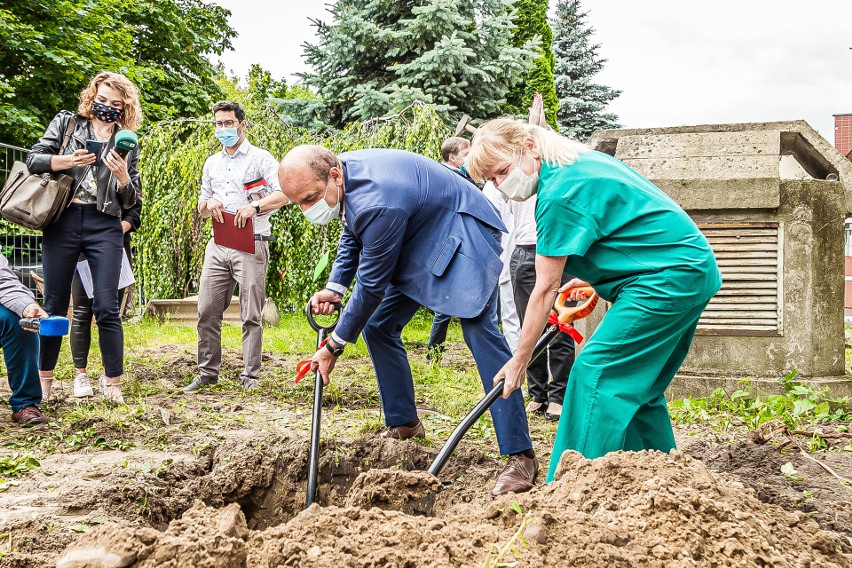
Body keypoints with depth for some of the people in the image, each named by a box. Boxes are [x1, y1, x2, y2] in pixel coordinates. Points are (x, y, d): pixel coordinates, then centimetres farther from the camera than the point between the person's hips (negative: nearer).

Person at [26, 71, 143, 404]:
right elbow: (34, 160, 2)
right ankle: (44, 379, 18)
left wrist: (122, 177, -11)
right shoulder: (66, 123, 10)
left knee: (106, 307, -5)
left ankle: (112, 382, 2)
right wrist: (68, 161, -15)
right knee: (55, 305, 5)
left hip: (104, 227, 0)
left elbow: (130, 201, 10)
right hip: (62, 223, 0)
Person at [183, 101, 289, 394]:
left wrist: (255, 206, -25)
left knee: (251, 315, -3)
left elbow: (285, 193, -11)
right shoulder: (211, 163, 19)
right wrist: (209, 204, 0)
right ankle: (208, 372, 13)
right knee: (207, 311, 2)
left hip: (251, 245, -5)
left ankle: (250, 376, 5)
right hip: (218, 245, 5)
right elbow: (201, 209, 24)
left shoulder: (260, 158, 1)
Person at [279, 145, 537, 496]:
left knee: (480, 331, -22)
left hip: (463, 233, -10)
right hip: (418, 242, 10)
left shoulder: (377, 202, -37)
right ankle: (404, 424, 19)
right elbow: (352, 233, 12)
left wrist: (334, 346, -16)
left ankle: (520, 456, -21)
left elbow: (372, 283, -27)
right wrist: (335, 287, -1)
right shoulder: (340, 175, -9)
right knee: (377, 326, 6)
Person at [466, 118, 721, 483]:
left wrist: (519, 361, -6)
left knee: (595, 373, -11)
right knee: (637, 384, 15)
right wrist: (592, 278, 18)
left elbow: (545, 290, -14)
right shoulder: (582, 162, 12)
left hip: (670, 278, -10)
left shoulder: (558, 194, -17)